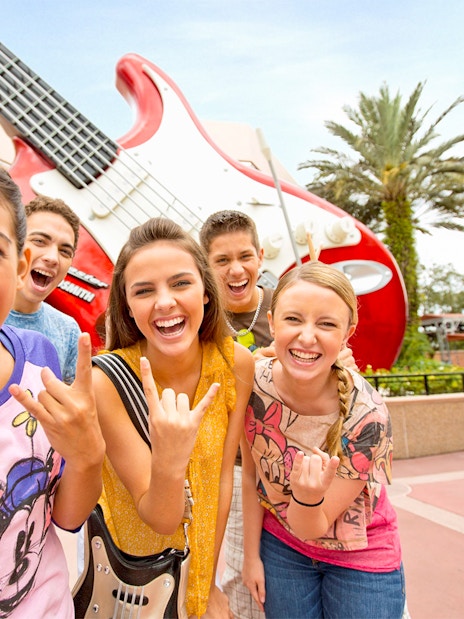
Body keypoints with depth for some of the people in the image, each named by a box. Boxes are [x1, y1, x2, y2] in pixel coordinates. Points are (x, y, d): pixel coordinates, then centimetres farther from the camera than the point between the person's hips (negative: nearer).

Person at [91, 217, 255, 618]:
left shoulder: (236, 363, -19)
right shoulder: (106, 380, -29)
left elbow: (222, 477, -10)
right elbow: (161, 519, -25)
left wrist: (208, 584, -3)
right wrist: (169, 463, -46)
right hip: (125, 573, -2)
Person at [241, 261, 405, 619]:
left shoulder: (368, 417, -30)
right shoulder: (253, 383, -22)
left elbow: (311, 529, -22)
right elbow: (252, 475, -7)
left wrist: (309, 495, -42)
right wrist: (251, 555, 0)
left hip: (360, 557, -2)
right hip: (280, 547, 2)